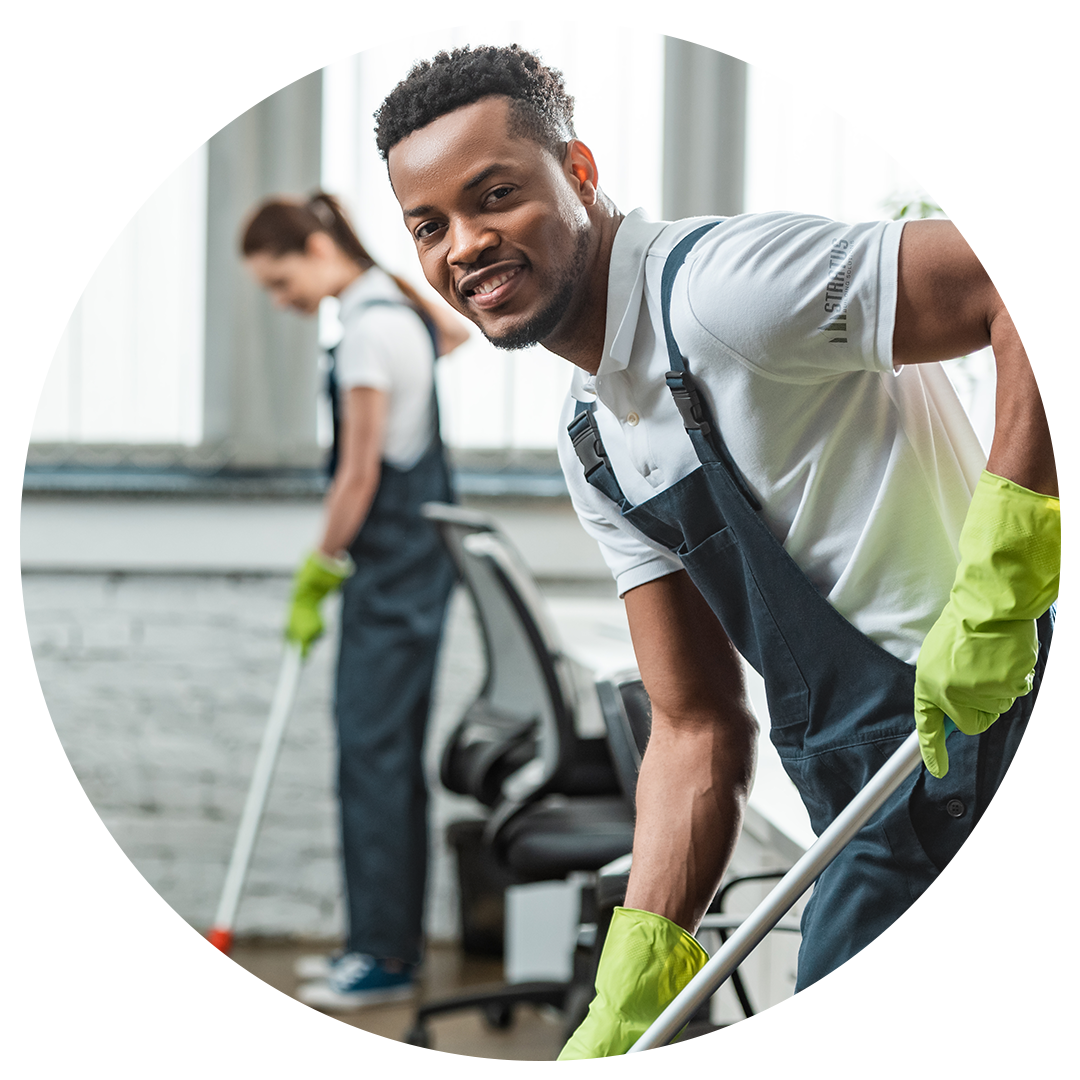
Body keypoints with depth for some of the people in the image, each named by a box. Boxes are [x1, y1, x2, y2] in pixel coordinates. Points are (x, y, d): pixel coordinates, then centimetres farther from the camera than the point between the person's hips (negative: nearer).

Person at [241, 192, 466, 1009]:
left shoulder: (367, 328, -17)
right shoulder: (399, 300, 10)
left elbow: (359, 471, -17)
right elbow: (459, 330, 34)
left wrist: (320, 572, -9)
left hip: (392, 561, -10)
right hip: (418, 552, 10)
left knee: (372, 749, -8)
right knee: (391, 749, 12)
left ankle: (386, 955, -6)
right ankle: (391, 938, 18)